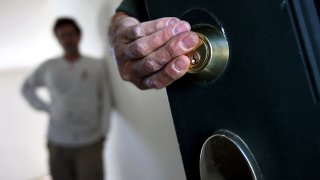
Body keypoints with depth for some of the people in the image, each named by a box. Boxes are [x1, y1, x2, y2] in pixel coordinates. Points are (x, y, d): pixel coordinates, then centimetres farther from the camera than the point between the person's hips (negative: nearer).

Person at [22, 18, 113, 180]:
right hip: (57, 143, 2)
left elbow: (106, 101, 4)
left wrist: (103, 131, 0)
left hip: (90, 143, -1)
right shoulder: (48, 67, 5)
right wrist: (44, 107, 6)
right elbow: (27, 88, 19)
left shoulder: (96, 66, 2)